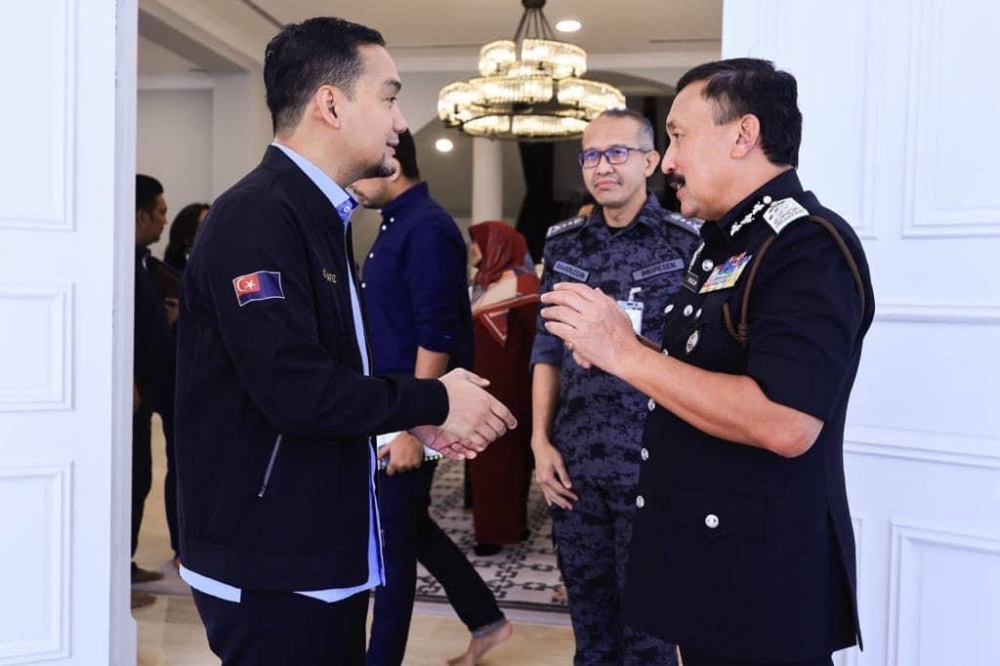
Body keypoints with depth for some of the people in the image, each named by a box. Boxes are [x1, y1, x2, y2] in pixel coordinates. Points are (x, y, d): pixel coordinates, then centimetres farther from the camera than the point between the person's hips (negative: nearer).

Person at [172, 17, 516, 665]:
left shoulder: (320, 216, 12)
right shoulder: (256, 215, -19)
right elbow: (295, 389, -27)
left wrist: (415, 417, 3)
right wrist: (436, 401, -15)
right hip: (273, 564, -9)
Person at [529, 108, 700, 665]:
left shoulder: (688, 243, -4)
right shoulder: (564, 244, 8)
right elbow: (548, 351, 11)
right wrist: (541, 442, 5)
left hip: (652, 469, -4)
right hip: (574, 469, 4)